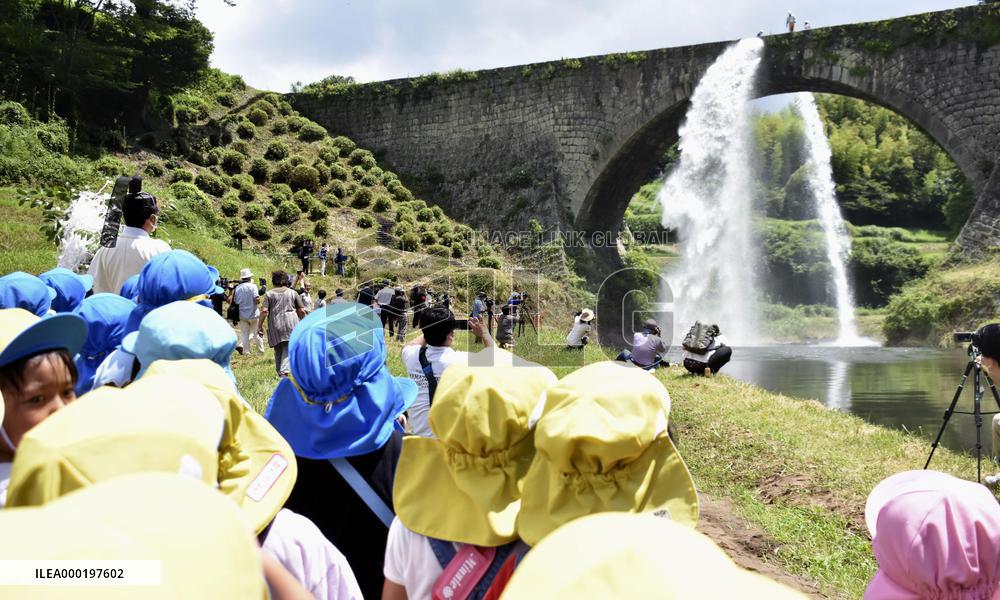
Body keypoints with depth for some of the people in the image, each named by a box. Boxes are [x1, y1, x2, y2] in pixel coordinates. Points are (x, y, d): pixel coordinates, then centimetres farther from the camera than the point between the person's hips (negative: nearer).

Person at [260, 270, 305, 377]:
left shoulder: (269, 294, 7)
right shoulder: (293, 293, 10)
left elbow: (264, 311, -4)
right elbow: (301, 311, 8)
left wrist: (260, 326, 3)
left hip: (275, 325, 1)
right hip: (291, 323, -1)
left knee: (278, 350, 12)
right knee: (289, 348, -3)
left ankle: (279, 372, 16)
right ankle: (284, 370, -24)